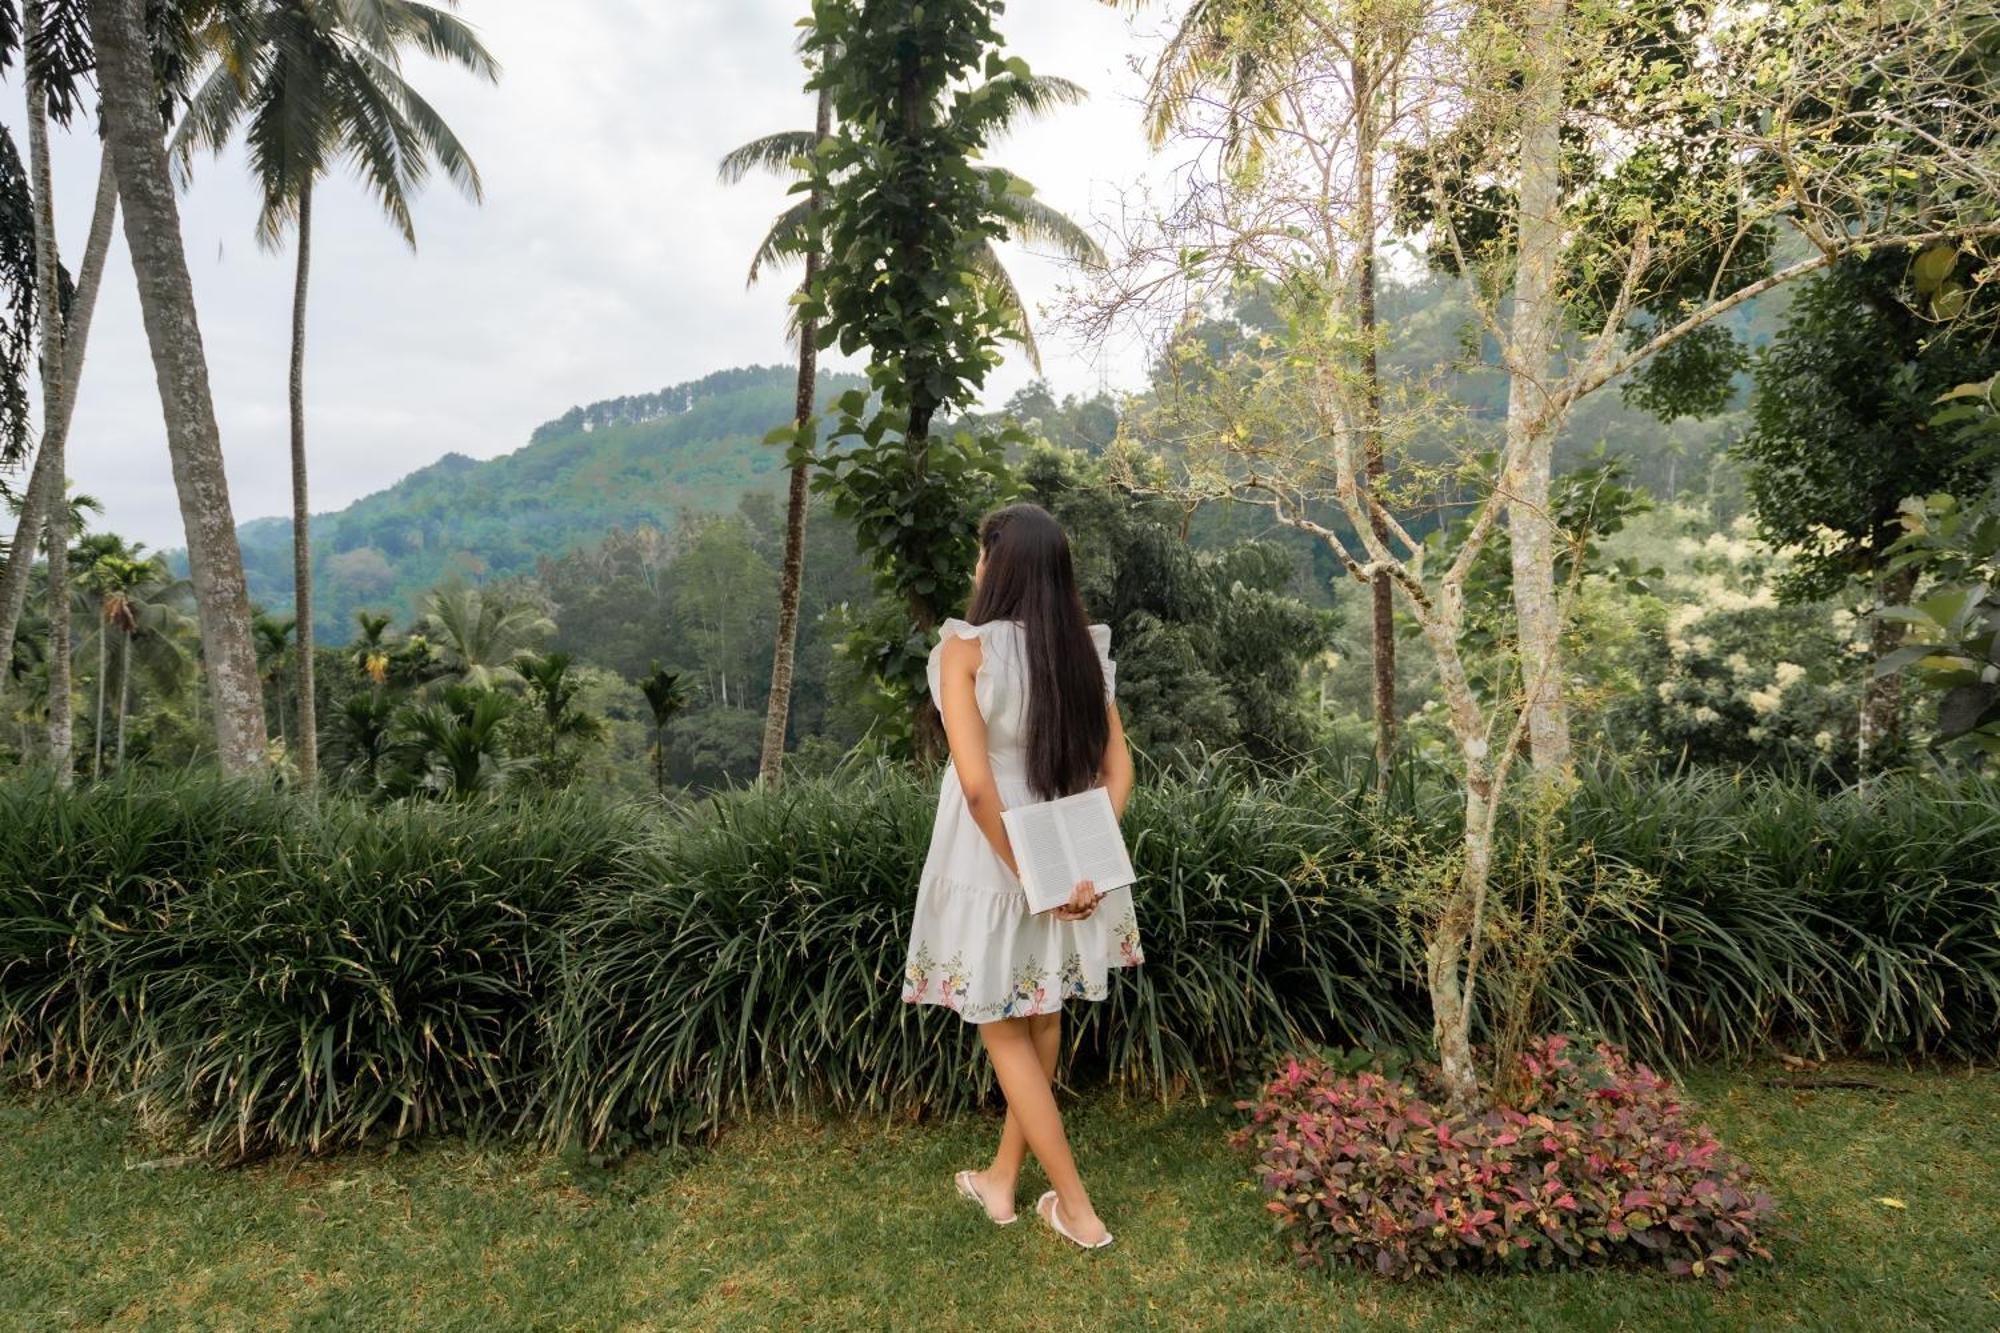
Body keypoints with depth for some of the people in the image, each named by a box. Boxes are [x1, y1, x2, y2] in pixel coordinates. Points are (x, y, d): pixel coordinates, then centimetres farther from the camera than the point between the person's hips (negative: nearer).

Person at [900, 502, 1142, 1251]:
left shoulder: (966, 649, -17)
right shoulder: (1083, 649, -1)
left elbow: (976, 783, -24)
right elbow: (1118, 767, -3)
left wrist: (1025, 874, -15)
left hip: (993, 862, -5)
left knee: (1004, 1031, 12)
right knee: (1040, 1020, 20)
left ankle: (1077, 1209, 20)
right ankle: (1002, 1179, 37)